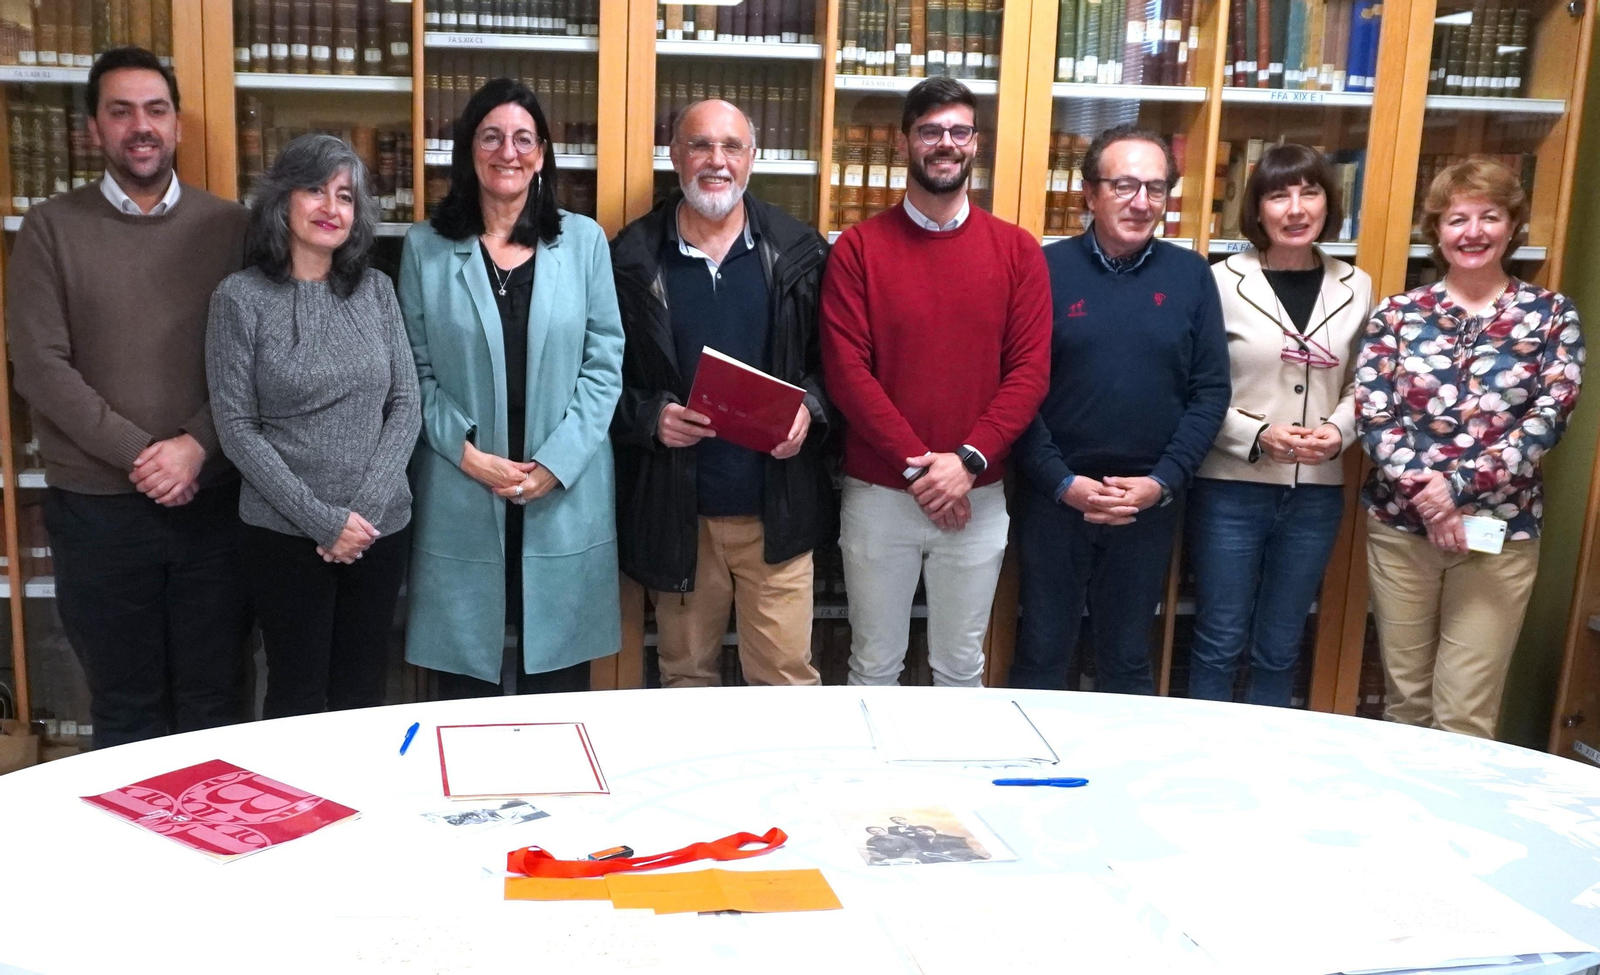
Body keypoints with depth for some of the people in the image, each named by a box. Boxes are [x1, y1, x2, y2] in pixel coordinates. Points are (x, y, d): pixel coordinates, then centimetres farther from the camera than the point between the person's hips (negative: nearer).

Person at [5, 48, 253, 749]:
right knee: (124, 707, 10)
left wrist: (195, 446, -14)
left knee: (214, 701, 9)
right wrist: (139, 455, -12)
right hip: (97, 507, 0)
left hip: (214, 500, 1)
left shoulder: (229, 226, 5)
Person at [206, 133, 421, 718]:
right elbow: (236, 428, -8)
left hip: (381, 530, 3)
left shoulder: (376, 290, 5)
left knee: (364, 695, 11)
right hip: (284, 534, -3)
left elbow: (405, 407, 3)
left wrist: (365, 509, -9)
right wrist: (323, 520, -13)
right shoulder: (242, 298, -5)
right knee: (296, 698, 7)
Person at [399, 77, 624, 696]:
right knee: (463, 672, 9)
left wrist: (557, 462, -9)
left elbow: (604, 362, 1)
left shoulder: (584, 241, 3)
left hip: (565, 491, 0)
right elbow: (415, 372, 3)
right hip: (459, 493, 0)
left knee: (557, 668, 8)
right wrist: (467, 453, -11)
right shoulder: (426, 248, 4)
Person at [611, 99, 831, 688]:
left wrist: (809, 407, -11)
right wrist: (651, 417, -14)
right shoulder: (633, 257, 0)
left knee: (787, 678, 5)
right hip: (676, 511, 0)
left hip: (777, 509, 0)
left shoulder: (799, 253, 3)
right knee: (685, 677, 15)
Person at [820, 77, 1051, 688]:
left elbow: (1030, 371, -3)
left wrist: (968, 461, -15)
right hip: (877, 495, -1)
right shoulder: (858, 248, -1)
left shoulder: (1016, 250, 3)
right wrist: (916, 465, -15)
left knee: (961, 668, 14)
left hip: (978, 498, 1)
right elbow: (845, 370, -8)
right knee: (875, 666, 10)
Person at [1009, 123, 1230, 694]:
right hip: (1056, 496, -1)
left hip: (1151, 501, 2)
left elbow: (1211, 391, 1)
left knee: (1129, 660, 15)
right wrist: (1062, 481, -13)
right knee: (1041, 654, 10)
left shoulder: (1191, 276, 2)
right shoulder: (1047, 269, -4)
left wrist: (1164, 482, -9)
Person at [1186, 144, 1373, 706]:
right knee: (1220, 643, 7)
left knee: (1279, 649, 15)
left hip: (1316, 493, 4)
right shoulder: (1223, 281, -7)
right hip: (1230, 489, -3)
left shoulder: (1355, 289, 5)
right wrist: (1257, 436, -19)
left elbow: (1361, 386, 11)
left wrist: (1338, 431, -9)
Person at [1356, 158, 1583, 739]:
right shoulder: (1397, 314, 3)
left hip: (1500, 530, -1)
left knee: (1465, 715, 1)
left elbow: (1548, 419, -8)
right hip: (1399, 526, 1)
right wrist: (1423, 491, -18)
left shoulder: (1551, 315, 2)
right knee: (1405, 698, 12)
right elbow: (1371, 415, -5)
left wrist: (1455, 484, -17)